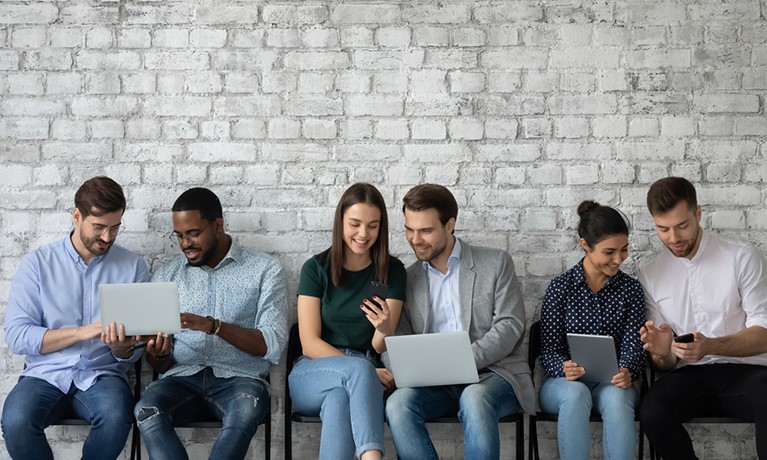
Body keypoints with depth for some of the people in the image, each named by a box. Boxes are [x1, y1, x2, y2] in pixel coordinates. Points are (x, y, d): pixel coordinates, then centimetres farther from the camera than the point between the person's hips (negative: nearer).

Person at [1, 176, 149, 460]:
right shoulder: (37, 263, 3)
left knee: (117, 418, -34)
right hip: (46, 373, 0)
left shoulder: (133, 267, 6)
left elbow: (134, 353, 7)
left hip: (102, 374, 1)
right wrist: (82, 332, -16)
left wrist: (122, 349, -18)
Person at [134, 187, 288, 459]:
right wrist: (159, 355, -11)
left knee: (245, 412, -38)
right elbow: (160, 365, 14)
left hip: (240, 378, -2)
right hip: (182, 376, 3)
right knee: (146, 411, -31)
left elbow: (273, 345, -6)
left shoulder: (265, 271, 5)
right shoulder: (166, 276, 15)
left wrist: (215, 326, -19)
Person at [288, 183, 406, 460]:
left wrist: (385, 329, -28)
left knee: (339, 399, -38)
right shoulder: (316, 268, 0)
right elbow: (310, 344, -5)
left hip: (358, 381, 1)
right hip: (313, 374, -1)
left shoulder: (392, 272, 3)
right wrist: (365, 371, -18)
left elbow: (379, 348, -2)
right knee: (360, 369, -36)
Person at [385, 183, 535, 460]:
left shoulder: (496, 263, 6)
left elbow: (509, 326, -3)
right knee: (398, 403, -30)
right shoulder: (408, 279, 15)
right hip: (436, 385, 3)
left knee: (474, 398, -38)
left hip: (491, 375, -2)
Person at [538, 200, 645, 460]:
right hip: (563, 382, -1)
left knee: (615, 397, -35)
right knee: (575, 395, -36)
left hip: (612, 382, 1)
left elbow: (632, 346, -2)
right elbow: (548, 350, -1)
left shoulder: (631, 290, 5)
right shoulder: (561, 288, 0)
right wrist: (564, 368, -25)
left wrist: (627, 372, -26)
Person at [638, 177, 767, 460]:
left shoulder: (742, 258, -2)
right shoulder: (649, 275, 8)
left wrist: (711, 346, -25)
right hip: (691, 375, 3)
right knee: (651, 412, -31)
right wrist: (661, 353, -16)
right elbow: (665, 363, 10)